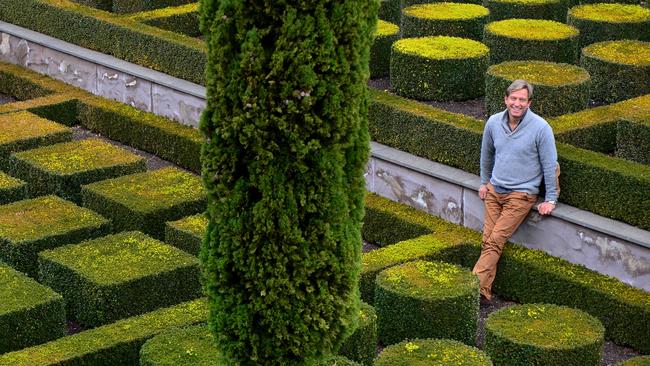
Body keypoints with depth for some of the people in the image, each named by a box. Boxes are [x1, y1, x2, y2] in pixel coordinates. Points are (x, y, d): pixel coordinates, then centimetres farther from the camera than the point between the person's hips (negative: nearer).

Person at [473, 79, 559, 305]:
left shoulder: (540, 128, -14)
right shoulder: (494, 122, 0)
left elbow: (550, 165, -7)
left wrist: (550, 199, -5)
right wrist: (484, 182, 24)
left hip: (521, 194, -5)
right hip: (494, 190, 5)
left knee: (495, 240, -14)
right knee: (487, 241, -2)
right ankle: (484, 293, -3)